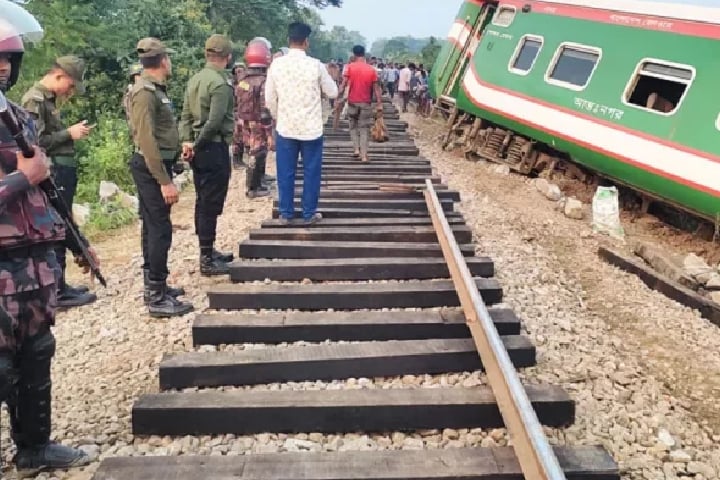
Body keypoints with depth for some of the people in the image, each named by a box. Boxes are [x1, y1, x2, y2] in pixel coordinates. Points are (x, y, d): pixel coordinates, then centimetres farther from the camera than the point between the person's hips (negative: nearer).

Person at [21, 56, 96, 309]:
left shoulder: (49, 99, 17)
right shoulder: (34, 100, -13)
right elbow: (34, 143, -20)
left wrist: (72, 132, 10)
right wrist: (69, 134, -16)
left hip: (61, 175, 10)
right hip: (52, 176, -10)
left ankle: (59, 285, 24)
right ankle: (58, 292, 4)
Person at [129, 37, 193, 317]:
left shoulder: (154, 89, 12)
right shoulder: (145, 92, -18)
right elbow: (146, 140, -24)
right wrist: (165, 181, -26)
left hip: (155, 165, 10)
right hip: (151, 168, -10)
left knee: (153, 227, 15)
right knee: (160, 230, -7)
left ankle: (154, 285, 27)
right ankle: (156, 298, -1)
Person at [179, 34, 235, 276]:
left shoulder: (195, 79, 11)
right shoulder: (221, 83, -16)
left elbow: (186, 115, 9)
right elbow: (214, 122, -21)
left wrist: (187, 142, 1)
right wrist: (198, 145, -10)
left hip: (200, 149, 9)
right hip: (214, 149, -9)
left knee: (203, 203, 15)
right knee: (211, 205, -3)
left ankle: (208, 252, 28)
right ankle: (207, 261, 5)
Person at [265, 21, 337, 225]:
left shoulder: (276, 64, -4)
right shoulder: (316, 65, -11)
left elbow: (269, 99, 2)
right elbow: (333, 93, 1)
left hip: (285, 128, 2)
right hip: (311, 129, -2)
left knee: (286, 172, 10)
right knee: (311, 172, 9)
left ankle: (285, 213, 17)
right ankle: (309, 213, 15)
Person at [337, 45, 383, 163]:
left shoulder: (350, 67, -3)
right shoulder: (372, 69, 0)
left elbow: (343, 84, -8)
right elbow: (376, 89, -1)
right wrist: (379, 105, 1)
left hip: (352, 102, 0)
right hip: (366, 103, 0)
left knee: (353, 126, 18)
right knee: (364, 129, 3)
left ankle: (357, 149, 7)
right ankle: (364, 155, -4)